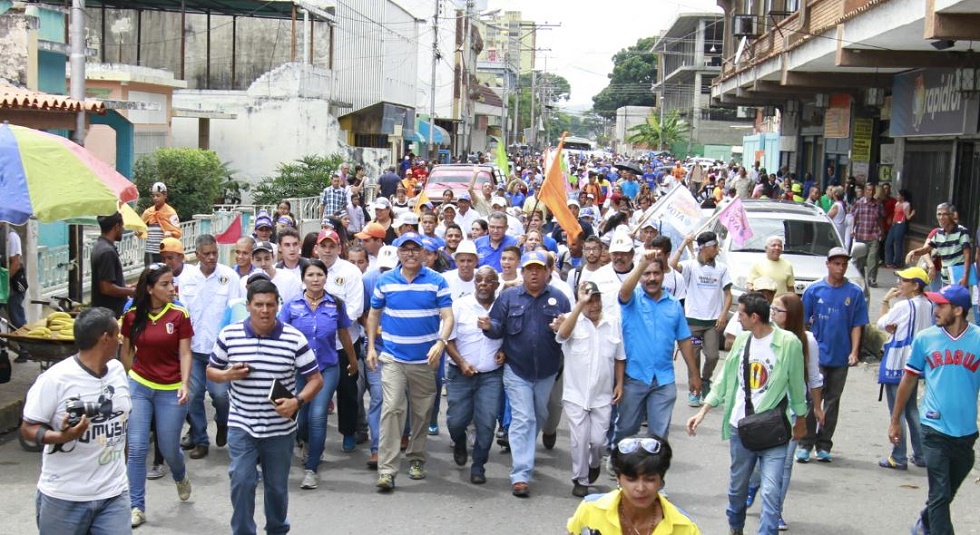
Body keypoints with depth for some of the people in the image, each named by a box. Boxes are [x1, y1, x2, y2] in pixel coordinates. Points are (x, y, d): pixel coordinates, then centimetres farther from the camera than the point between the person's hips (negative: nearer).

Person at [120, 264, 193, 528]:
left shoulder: (180, 315, -7)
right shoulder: (133, 316, -2)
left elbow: (185, 353, -7)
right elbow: (126, 352, 11)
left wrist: (184, 384, -19)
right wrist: (128, 381, 17)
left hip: (170, 391, -1)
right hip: (139, 387, 1)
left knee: (169, 448, 9)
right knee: (137, 448, -3)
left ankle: (181, 477, 44)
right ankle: (137, 507, 7)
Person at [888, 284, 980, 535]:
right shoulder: (925, 339, -2)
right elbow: (909, 380, 7)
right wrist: (895, 421, 10)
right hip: (935, 429, -1)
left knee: (947, 492, 20)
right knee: (940, 494, -4)